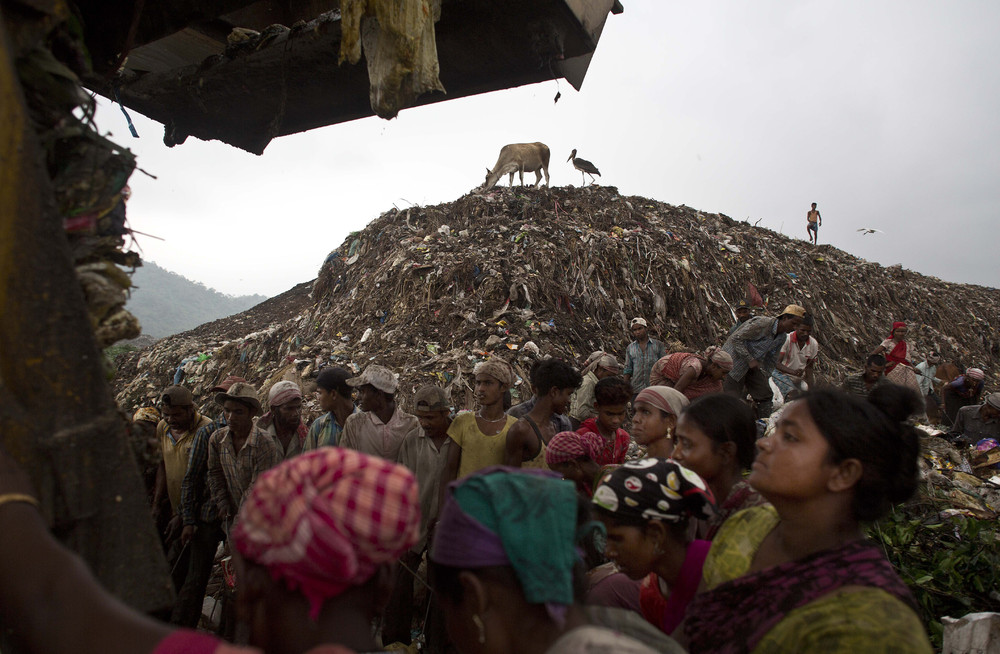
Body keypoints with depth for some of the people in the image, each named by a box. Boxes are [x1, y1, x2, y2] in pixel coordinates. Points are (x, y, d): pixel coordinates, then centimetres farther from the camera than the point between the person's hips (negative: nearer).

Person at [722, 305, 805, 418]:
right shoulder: (762, 324, -24)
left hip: (752, 366, 8)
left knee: (766, 395, 5)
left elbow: (771, 360, 16)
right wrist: (750, 360, -26)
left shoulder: (782, 337, 3)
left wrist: (765, 379, 15)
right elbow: (736, 338, -25)